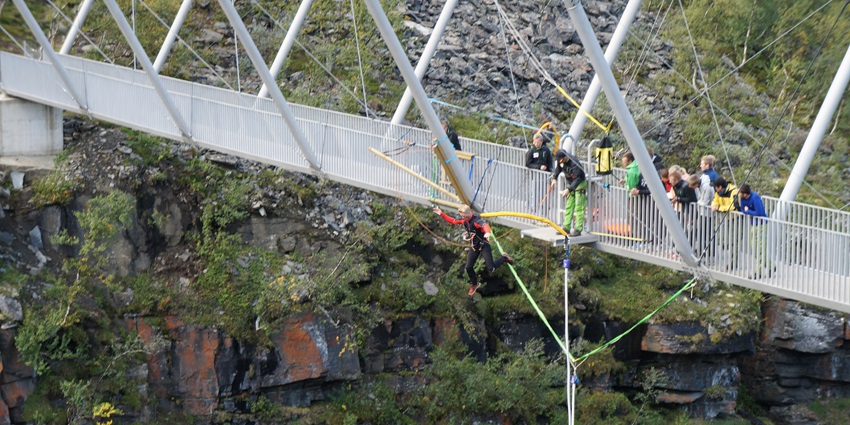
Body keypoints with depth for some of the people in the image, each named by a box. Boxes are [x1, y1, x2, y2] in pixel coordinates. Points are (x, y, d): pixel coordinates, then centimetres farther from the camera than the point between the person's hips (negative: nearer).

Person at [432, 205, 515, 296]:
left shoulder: (476, 220, -29)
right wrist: (441, 214, 5)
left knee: (491, 269, -11)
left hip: (484, 245, -7)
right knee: (468, 268, 9)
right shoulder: (464, 220, -4)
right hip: (474, 247, 7)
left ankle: (504, 258, 16)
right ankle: (474, 284, 34)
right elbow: (453, 221, 11)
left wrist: (487, 232, -72)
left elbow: (485, 225, -49)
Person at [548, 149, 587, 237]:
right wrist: (554, 178, -1)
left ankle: (578, 229, -11)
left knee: (579, 208, -10)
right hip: (571, 184, 8)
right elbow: (558, 169, 15)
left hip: (580, 185, -8)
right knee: (568, 207, 9)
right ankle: (566, 227, 14)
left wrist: (569, 189, -35)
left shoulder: (574, 163, -30)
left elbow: (577, 179, -30)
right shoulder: (561, 161, -6)